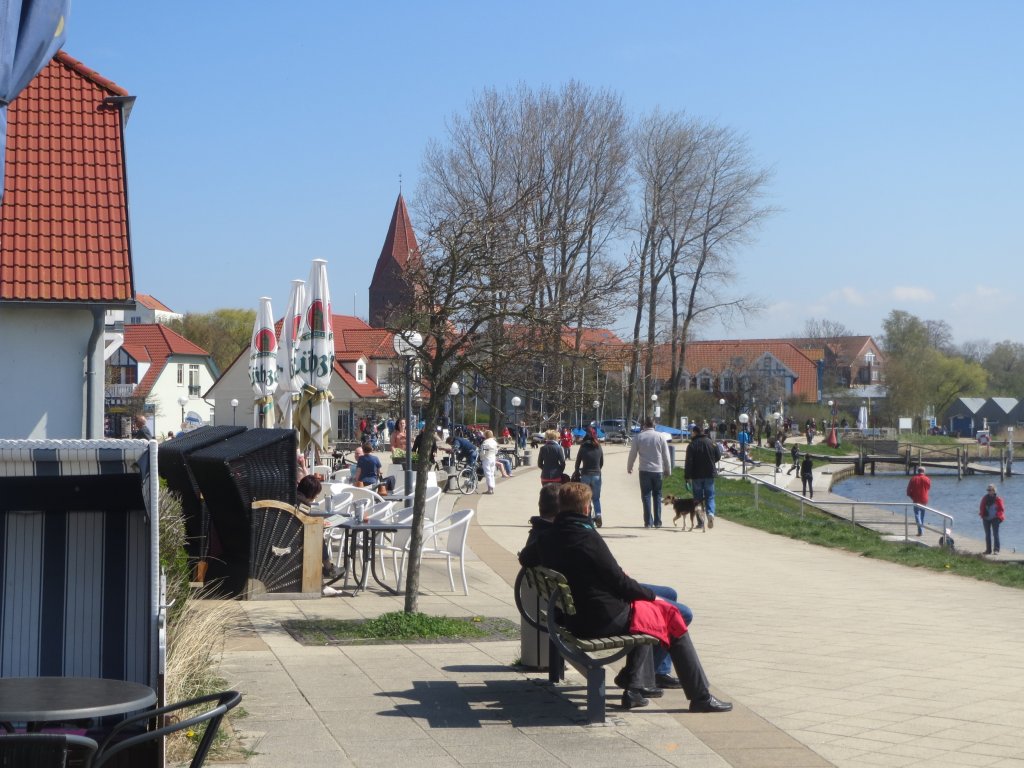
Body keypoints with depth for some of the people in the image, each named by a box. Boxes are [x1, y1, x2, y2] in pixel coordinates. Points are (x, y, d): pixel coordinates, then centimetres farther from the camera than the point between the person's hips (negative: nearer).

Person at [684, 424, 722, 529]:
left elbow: (688, 462, -12)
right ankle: (710, 513, -21)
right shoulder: (711, 443, 1)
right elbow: (718, 457, 8)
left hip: (696, 476, -2)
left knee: (698, 497, 7)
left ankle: (700, 522, 6)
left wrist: (687, 476, -8)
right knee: (710, 496, 8)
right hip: (710, 474, 2)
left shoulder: (692, 445, -8)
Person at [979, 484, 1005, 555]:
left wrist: (999, 516, -11)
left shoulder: (998, 499, -6)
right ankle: (988, 550, 17)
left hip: (995, 519, -5)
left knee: (995, 534, -8)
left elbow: (1002, 509, -3)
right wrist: (982, 515, 2)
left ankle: (996, 550, -9)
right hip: (986, 519, 5)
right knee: (987, 534, 10)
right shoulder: (985, 498, 5)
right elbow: (981, 507, 13)